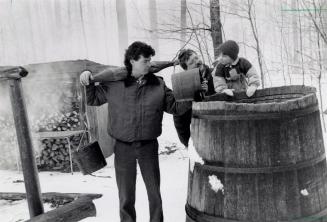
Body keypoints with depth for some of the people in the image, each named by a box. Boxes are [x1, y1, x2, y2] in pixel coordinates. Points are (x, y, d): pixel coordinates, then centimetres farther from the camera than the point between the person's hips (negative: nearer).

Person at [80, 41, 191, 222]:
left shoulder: (158, 85, 1)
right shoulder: (114, 84, -3)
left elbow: (175, 107, 5)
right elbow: (93, 100, 9)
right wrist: (88, 83, -8)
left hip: (148, 146, 1)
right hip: (123, 147, -1)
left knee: (154, 192, 12)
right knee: (126, 196, 12)